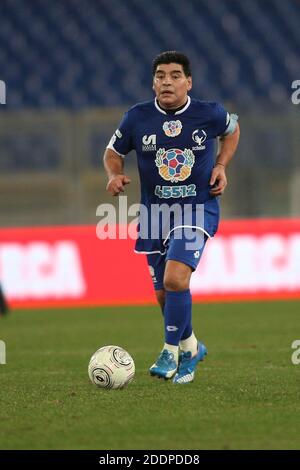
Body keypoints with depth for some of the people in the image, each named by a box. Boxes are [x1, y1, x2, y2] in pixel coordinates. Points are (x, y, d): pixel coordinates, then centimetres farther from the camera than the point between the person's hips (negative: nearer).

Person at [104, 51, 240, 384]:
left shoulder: (209, 114, -7)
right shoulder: (137, 118, -6)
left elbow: (232, 129, 16)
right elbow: (114, 152, 10)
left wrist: (221, 165, 2)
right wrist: (115, 175, -12)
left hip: (198, 208, -3)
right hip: (155, 212, 3)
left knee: (175, 279, -24)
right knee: (164, 294, 10)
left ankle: (171, 352, -7)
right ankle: (190, 348, 36)